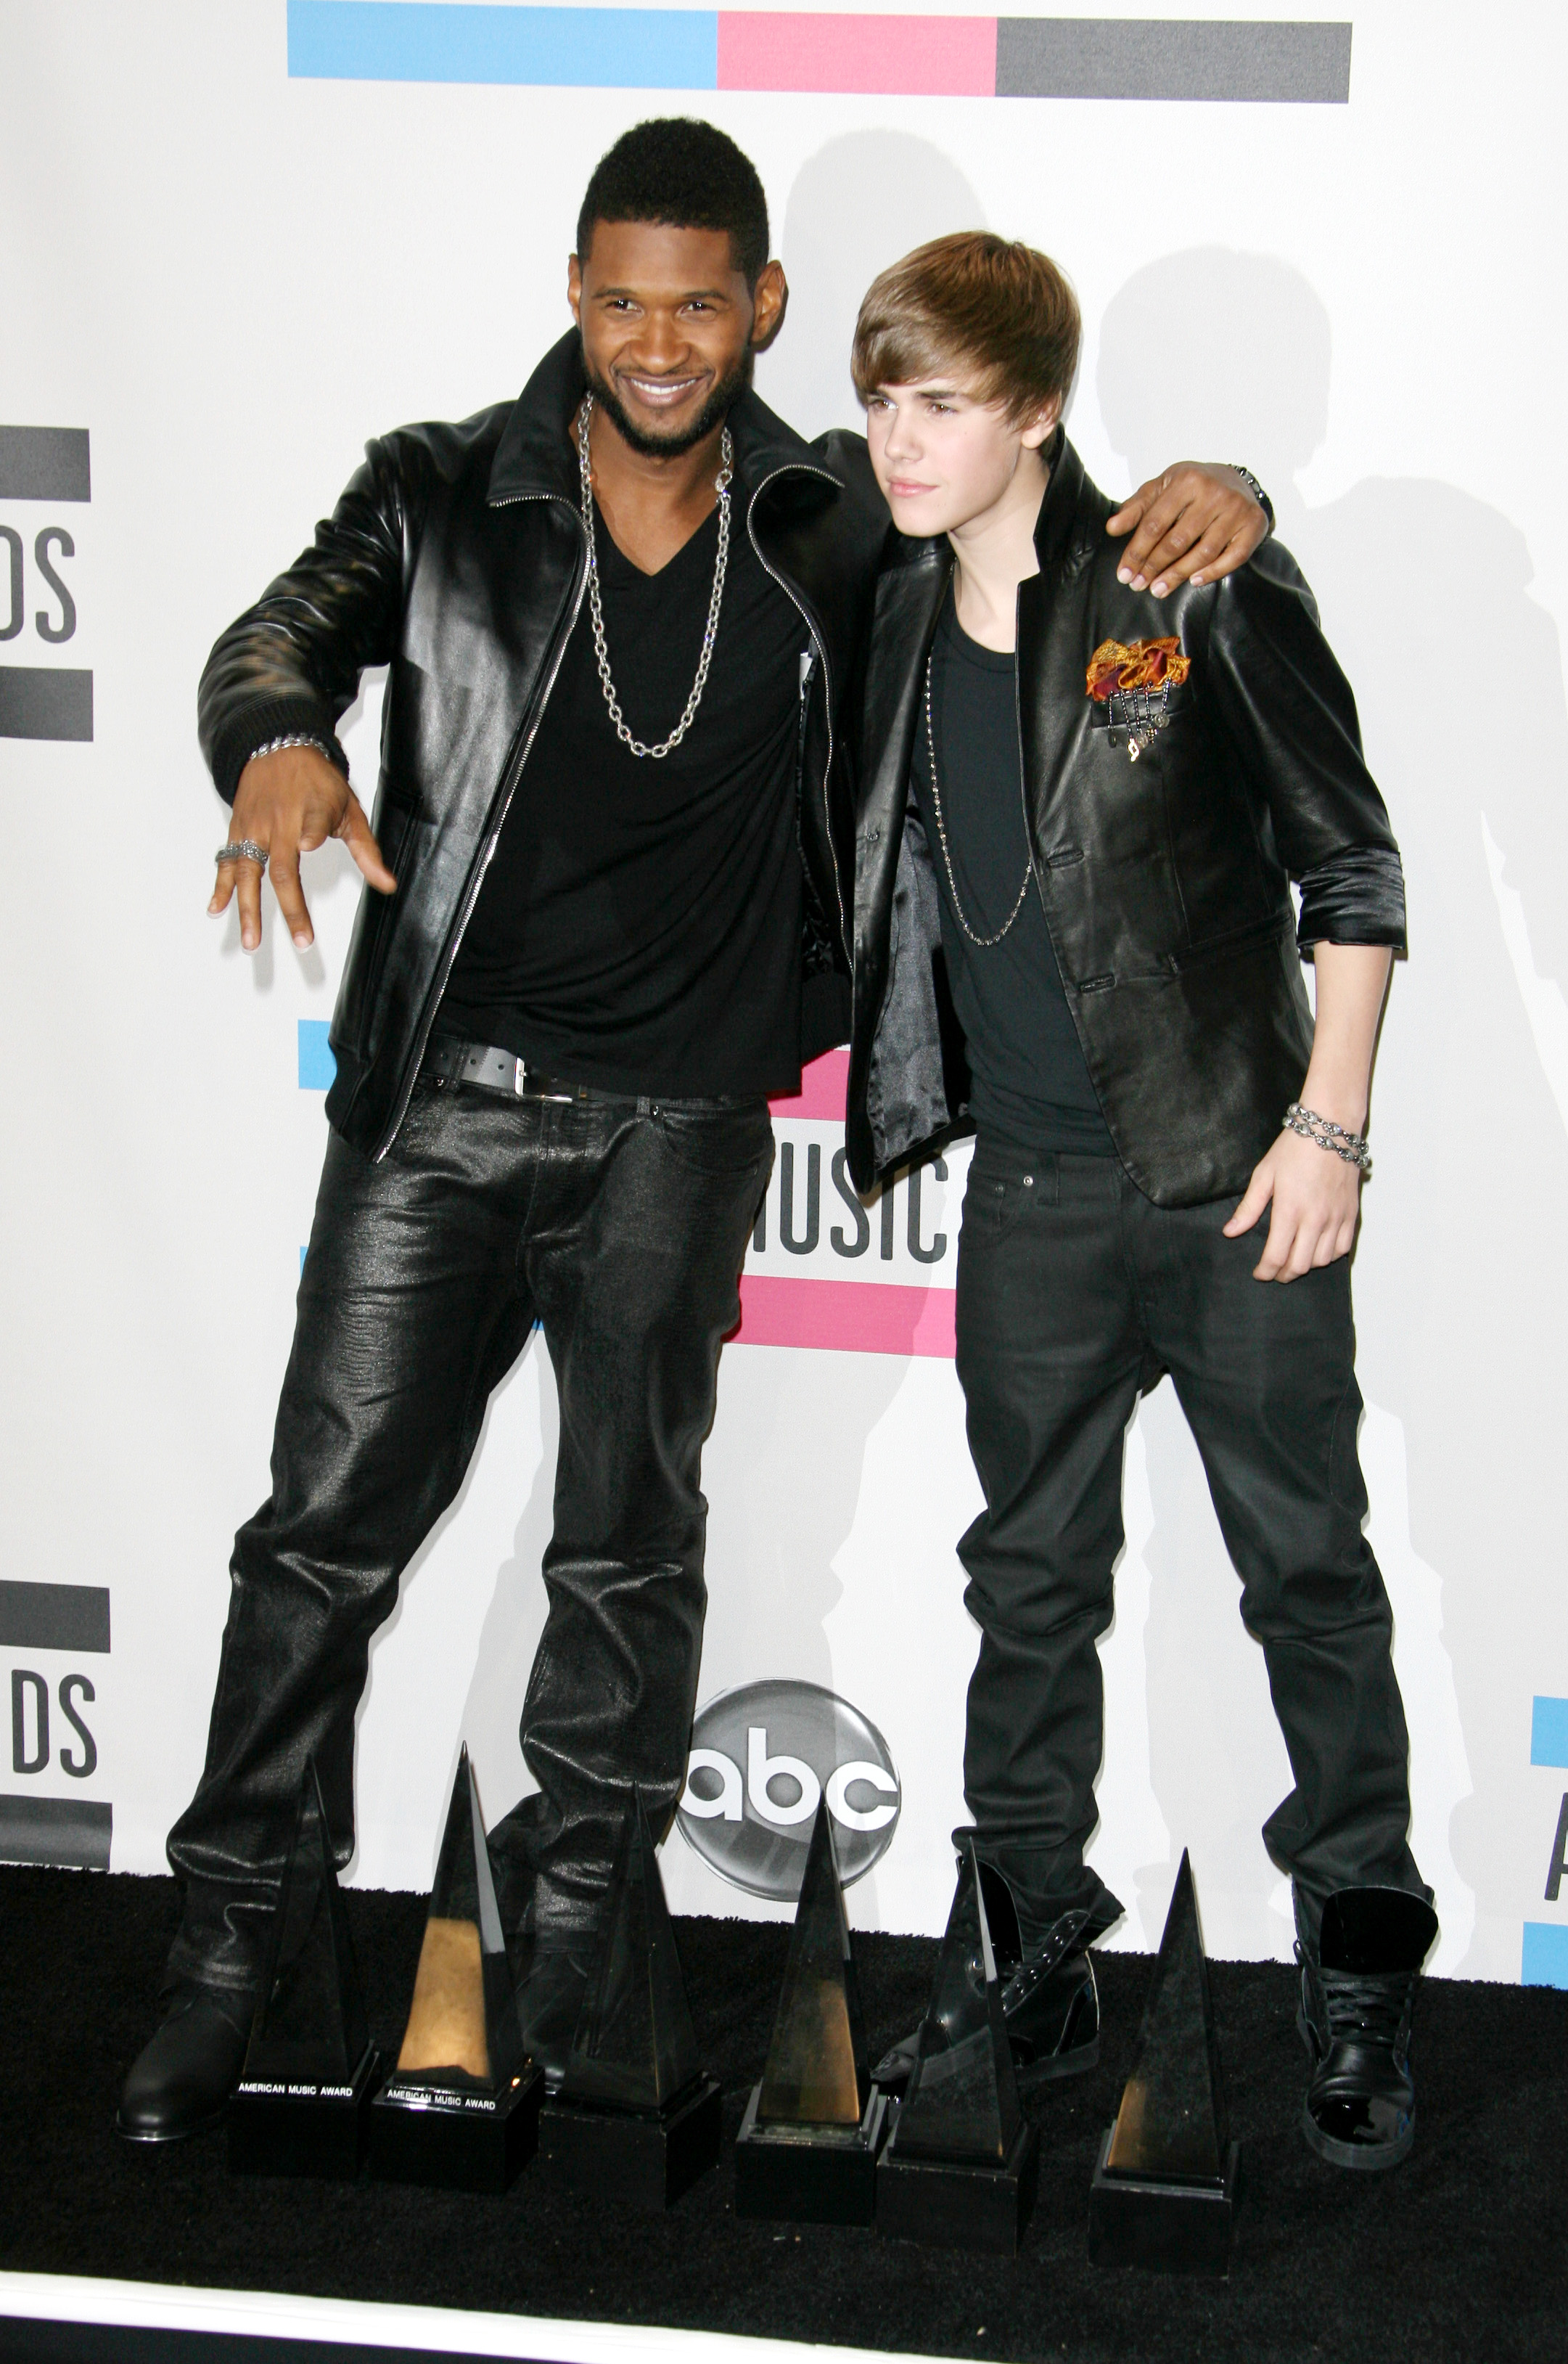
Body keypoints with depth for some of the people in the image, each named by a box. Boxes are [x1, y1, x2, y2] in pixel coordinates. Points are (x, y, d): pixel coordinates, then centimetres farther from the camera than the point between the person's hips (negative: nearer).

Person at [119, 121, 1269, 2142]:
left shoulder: (836, 530, 4)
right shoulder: (446, 499, 1)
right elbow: (281, 635, -11)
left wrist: (1205, 496, -10)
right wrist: (282, 743, -36)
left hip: (678, 1123, 1)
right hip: (435, 1103, -1)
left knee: (628, 1557, 9)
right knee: (328, 1525, 1)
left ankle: (571, 1941, 26)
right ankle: (227, 1946, 14)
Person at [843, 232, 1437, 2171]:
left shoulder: (1206, 602, -10)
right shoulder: (892, 625, 5)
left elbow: (1353, 868, -6)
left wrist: (1328, 1122, -10)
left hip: (1235, 1174, -4)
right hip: (1032, 1191, 5)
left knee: (1309, 1573, 4)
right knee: (1030, 1576, 11)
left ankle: (1360, 1977, 18)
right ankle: (1035, 1957, 24)